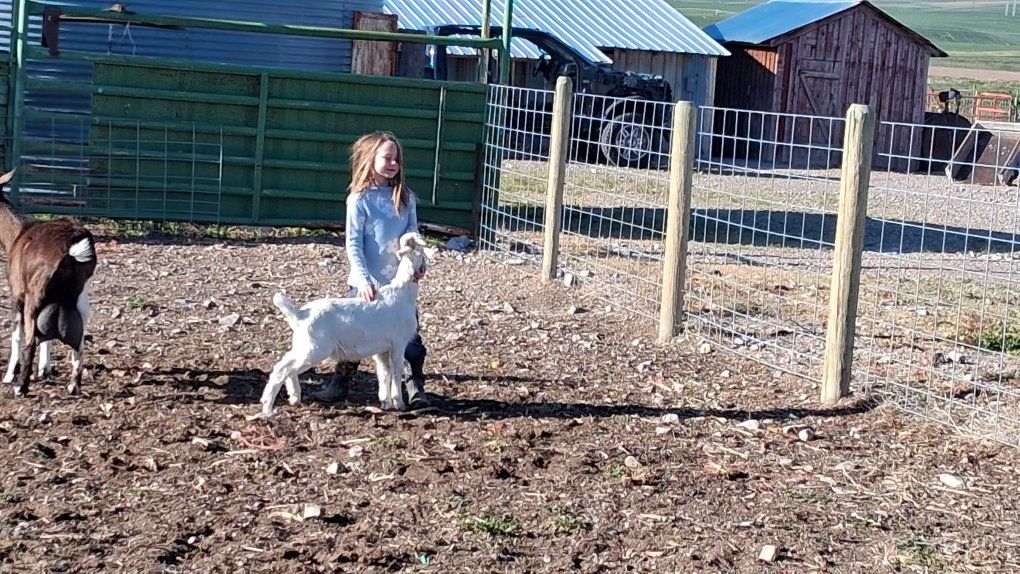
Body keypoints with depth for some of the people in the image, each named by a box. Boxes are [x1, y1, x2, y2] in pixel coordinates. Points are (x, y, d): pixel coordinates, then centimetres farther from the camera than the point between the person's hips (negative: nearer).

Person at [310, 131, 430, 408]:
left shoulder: (406, 198, 4)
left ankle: (416, 387, 12)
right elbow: (353, 244, -9)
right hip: (366, 284, -3)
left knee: (410, 335, 3)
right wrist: (364, 280, -17)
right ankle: (340, 384, 18)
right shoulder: (359, 200, -7)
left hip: (400, 282, 3)